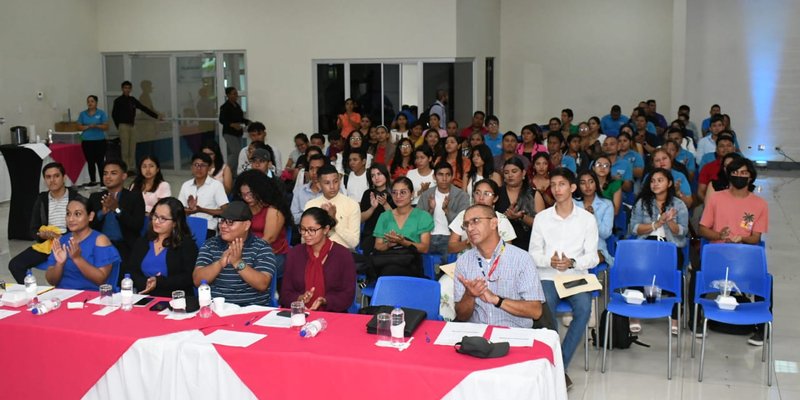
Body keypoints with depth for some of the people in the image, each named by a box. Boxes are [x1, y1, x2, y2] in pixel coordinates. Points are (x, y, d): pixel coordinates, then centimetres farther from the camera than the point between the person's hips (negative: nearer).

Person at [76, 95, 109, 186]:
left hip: (99, 141, -3)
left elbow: (106, 127, -3)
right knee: (90, 162, 9)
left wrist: (97, 126, -20)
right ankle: (92, 181, 18)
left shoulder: (101, 113, 1)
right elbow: (79, 127, 5)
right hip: (87, 141, 3)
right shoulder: (83, 114, 8)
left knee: (100, 161, -4)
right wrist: (88, 126, -13)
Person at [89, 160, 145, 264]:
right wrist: (102, 212, -11)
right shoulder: (95, 197, 16)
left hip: (125, 247, -2)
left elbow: (138, 226, -6)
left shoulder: (135, 197, 6)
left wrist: (117, 209, -16)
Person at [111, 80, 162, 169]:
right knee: (125, 149, -7)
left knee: (132, 149, 5)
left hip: (132, 126, 5)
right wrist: (118, 126, -2)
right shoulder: (118, 100, -1)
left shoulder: (132, 100, 13)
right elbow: (114, 114, 0)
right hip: (123, 126, -5)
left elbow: (144, 108, 15)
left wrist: (156, 116, 12)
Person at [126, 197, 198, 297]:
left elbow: (188, 278, -5)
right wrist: (145, 283, -8)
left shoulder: (187, 243, 4)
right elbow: (127, 270, 11)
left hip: (175, 301, -3)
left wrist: (159, 282, -16)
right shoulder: (143, 241, 19)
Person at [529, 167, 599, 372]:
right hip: (548, 277, 0)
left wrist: (572, 262, -19)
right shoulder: (541, 218, 8)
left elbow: (592, 256, 2)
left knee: (584, 309, -31)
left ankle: (561, 364, -21)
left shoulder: (587, 219, 6)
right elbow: (534, 253, 6)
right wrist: (549, 261, -16)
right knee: (546, 309, -31)